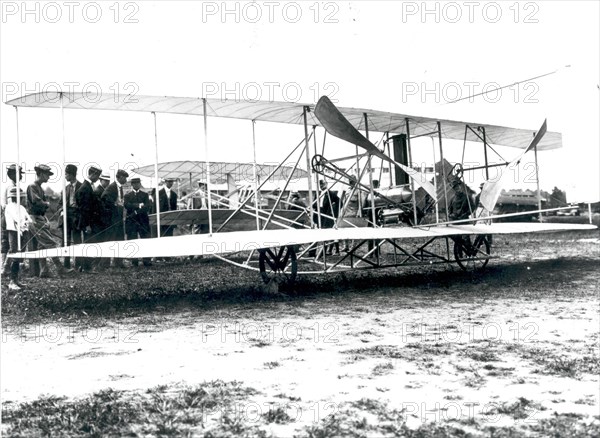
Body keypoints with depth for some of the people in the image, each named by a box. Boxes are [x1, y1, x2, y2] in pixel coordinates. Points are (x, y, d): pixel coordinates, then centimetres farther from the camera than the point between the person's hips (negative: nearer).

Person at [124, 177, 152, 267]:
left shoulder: (145, 195, 13)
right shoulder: (127, 196, 13)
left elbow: (147, 207, -2)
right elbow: (127, 205, -6)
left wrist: (136, 212, -14)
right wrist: (139, 205, -15)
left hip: (143, 221, 0)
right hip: (131, 222, 0)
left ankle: (147, 261, -6)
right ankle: (134, 262, 2)